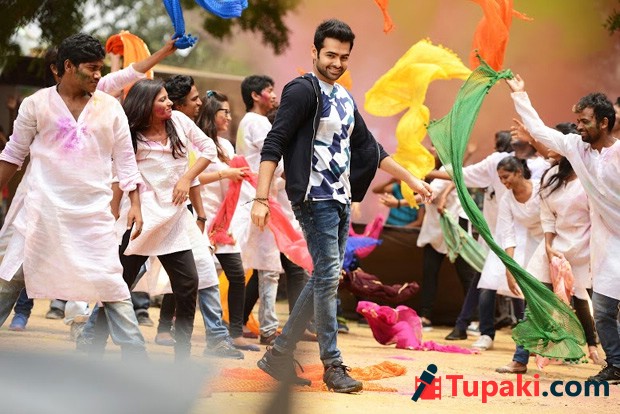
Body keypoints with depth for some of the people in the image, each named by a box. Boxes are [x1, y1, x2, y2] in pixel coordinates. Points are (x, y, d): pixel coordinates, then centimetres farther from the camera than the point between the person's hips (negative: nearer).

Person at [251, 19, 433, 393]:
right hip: (315, 199, -8)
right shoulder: (303, 91, -9)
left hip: (341, 201, 8)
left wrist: (412, 180, 23)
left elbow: (369, 148, 23)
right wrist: (261, 199, -23)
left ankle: (279, 355, 14)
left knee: (324, 279, 7)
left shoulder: (345, 99, 15)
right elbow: (274, 145, -15)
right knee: (328, 277, -8)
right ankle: (333, 365, -1)